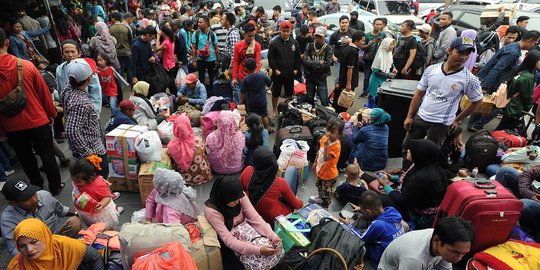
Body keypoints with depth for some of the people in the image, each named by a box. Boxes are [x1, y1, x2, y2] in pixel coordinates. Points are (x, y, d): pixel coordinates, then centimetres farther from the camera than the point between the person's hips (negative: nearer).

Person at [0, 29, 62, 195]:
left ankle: (38, 188, 33)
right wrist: (51, 113, 9)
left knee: (26, 159, 19)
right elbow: (44, 92, -6)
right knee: (47, 155, 14)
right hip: (38, 121, -1)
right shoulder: (26, 66, -14)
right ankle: (55, 187, 25)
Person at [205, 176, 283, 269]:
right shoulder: (211, 210, -32)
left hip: (244, 232, 4)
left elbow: (255, 218, -19)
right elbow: (228, 240, -36)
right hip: (225, 244, -4)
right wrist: (258, 250, -45)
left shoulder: (240, 196, -17)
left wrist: (273, 236, -34)